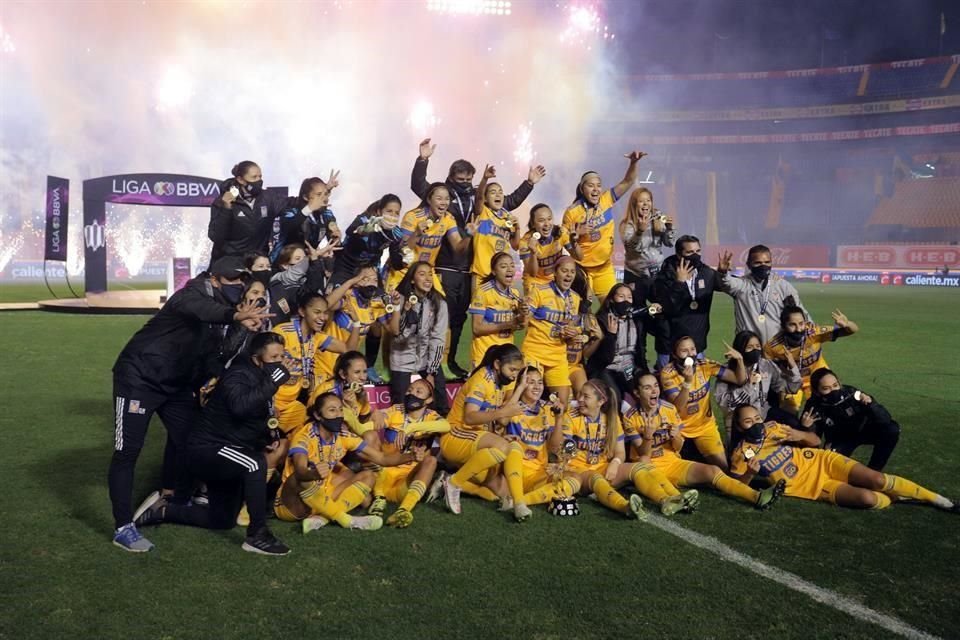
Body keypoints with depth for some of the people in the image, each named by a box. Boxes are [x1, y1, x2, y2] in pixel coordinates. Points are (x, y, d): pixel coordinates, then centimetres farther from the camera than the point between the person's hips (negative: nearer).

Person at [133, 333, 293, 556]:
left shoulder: (259, 379, 7)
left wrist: (271, 436, 4)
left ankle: (162, 509, 30)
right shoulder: (238, 376, -21)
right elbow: (241, 406, -44)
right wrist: (272, 382, -39)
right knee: (255, 464, -38)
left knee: (223, 520, 20)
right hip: (207, 450, -10)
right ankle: (257, 535, -26)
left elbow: (259, 418, 22)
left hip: (225, 455, 10)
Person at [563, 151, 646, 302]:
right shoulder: (572, 212, -12)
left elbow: (628, 181, -8)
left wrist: (633, 162, -25)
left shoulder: (607, 200, -3)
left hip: (605, 267, 3)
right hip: (581, 268, -3)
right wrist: (575, 234, -25)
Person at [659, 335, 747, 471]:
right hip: (679, 427, -2)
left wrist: (739, 359, -24)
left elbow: (740, 380, -6)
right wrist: (687, 381, -38)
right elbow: (678, 407, -26)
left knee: (722, 464, -9)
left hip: (705, 425, 2)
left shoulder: (705, 365, -9)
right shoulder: (668, 373, -18)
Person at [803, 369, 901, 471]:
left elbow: (886, 419, -29)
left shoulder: (851, 393, -32)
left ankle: (872, 471, -7)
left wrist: (871, 404, -47)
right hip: (841, 438, -1)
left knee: (891, 430, -25)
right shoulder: (815, 407, -28)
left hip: (863, 430, 1)